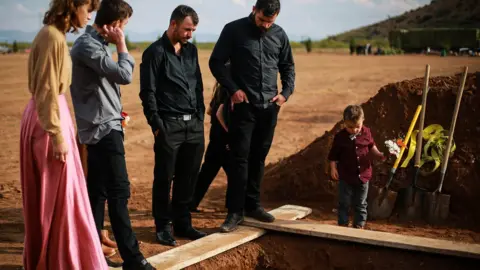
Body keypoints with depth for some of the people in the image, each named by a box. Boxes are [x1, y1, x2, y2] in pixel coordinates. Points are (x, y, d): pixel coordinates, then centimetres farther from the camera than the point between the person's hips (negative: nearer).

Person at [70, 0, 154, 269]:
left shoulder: (97, 44, 15)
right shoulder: (87, 45, -15)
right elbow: (123, 75, -21)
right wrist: (122, 46, -9)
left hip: (102, 126, 10)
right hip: (103, 128, -10)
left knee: (98, 191, 12)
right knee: (119, 192, -9)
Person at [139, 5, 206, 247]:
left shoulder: (191, 50, 14)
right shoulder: (155, 52, -5)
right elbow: (147, 92, -8)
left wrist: (200, 117, 13)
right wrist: (157, 125, -11)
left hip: (194, 125, 6)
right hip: (169, 125, -6)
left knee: (188, 178, 10)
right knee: (164, 179, 3)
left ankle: (182, 223, 22)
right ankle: (163, 227, 14)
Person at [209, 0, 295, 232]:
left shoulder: (280, 35, 7)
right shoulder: (234, 30, -5)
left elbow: (288, 67, 17)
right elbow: (216, 62, -2)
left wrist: (286, 92, 2)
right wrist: (233, 89, -12)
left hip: (269, 106, 4)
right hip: (243, 105, -4)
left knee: (259, 157, 10)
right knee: (240, 158, -5)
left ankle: (252, 205, 22)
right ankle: (235, 211, 1)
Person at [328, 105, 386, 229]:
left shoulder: (366, 133, -5)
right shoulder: (340, 137, -11)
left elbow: (371, 147, 12)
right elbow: (333, 155, -4)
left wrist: (379, 155, -3)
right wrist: (333, 168, -12)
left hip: (363, 175, 2)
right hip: (346, 177, -2)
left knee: (361, 204, 14)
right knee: (344, 204, 8)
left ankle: (359, 226, 26)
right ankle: (343, 225, 20)